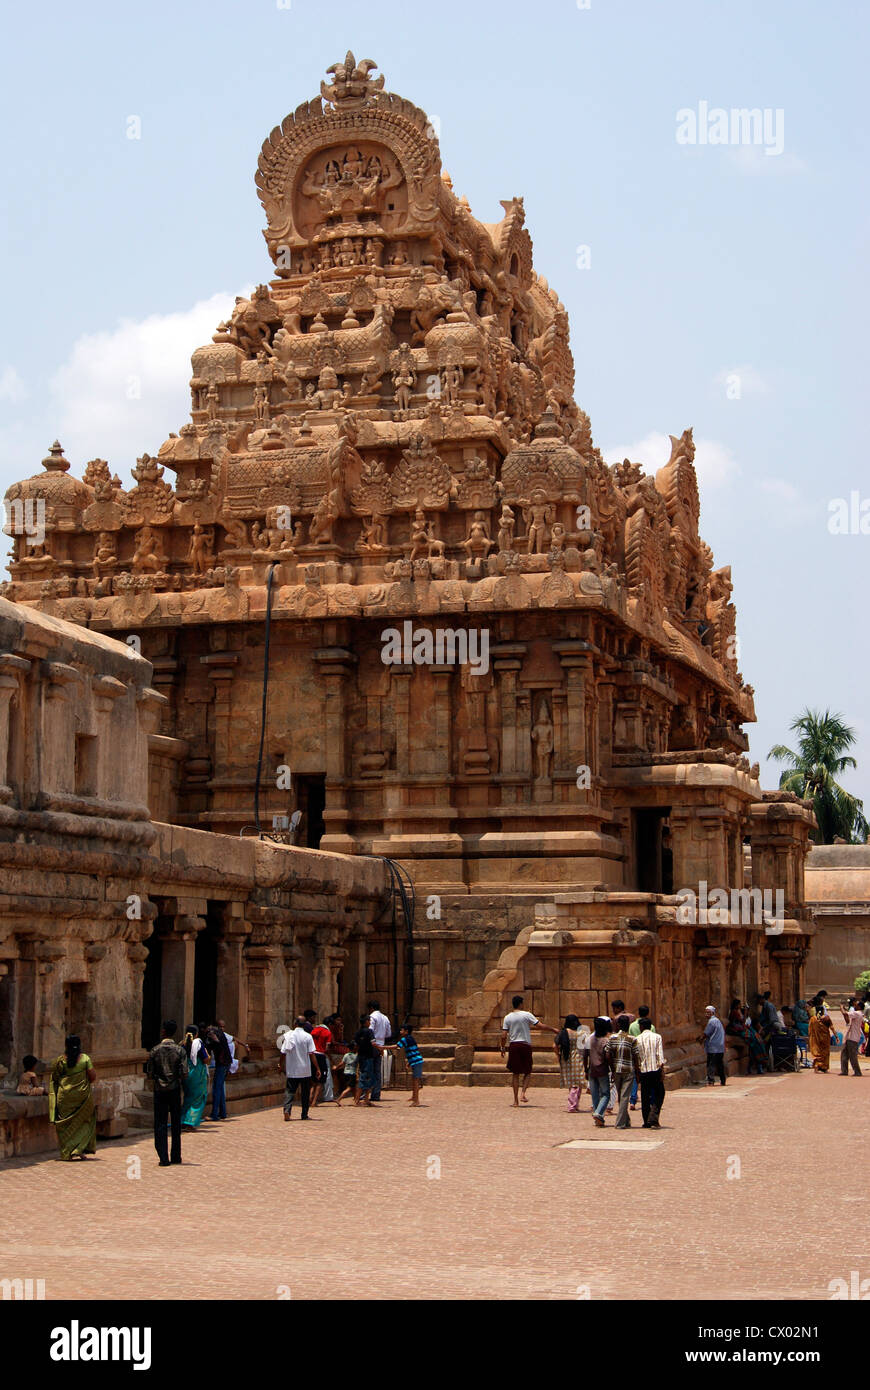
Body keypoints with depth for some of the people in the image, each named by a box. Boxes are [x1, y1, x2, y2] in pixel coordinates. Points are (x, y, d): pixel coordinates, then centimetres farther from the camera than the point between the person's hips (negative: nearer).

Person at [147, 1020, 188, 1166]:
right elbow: (184, 1073, -10)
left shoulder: (155, 1051, -5)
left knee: (160, 1125, 3)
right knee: (176, 1124, 12)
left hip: (159, 1090, -1)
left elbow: (150, 1073, -4)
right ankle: (176, 1157, 16)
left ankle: (164, 1158, -4)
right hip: (175, 1089, 1)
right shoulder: (180, 1050, -5)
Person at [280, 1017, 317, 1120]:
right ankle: (304, 1114, 14)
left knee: (289, 1091, 3)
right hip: (305, 1070, -1)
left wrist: (284, 1067, 12)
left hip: (292, 1070, 1)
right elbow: (311, 1054, -10)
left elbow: (284, 1053, 0)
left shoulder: (288, 1035, -1)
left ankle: (287, 1109, -18)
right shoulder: (308, 1036, -5)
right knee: (305, 1093, 11)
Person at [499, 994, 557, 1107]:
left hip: (513, 1046, 2)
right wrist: (553, 1029, 9)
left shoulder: (507, 1018, 2)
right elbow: (541, 1026, -4)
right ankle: (524, 1092, -10)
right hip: (525, 1045, -2)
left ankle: (516, 1099, 4)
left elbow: (503, 1036, 0)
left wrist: (502, 1048, 12)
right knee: (527, 1072, 12)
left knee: (515, 1073, 6)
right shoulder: (526, 1015, -4)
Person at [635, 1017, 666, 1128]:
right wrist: (662, 1069, -7)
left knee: (645, 1097, 9)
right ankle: (653, 1118, -10)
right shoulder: (657, 1037, 1)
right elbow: (660, 1054, -7)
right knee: (659, 1095, 7)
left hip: (643, 1070, 1)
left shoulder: (638, 1039, 3)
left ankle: (647, 1122, 9)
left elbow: (636, 1057, 3)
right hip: (656, 1069, -1)